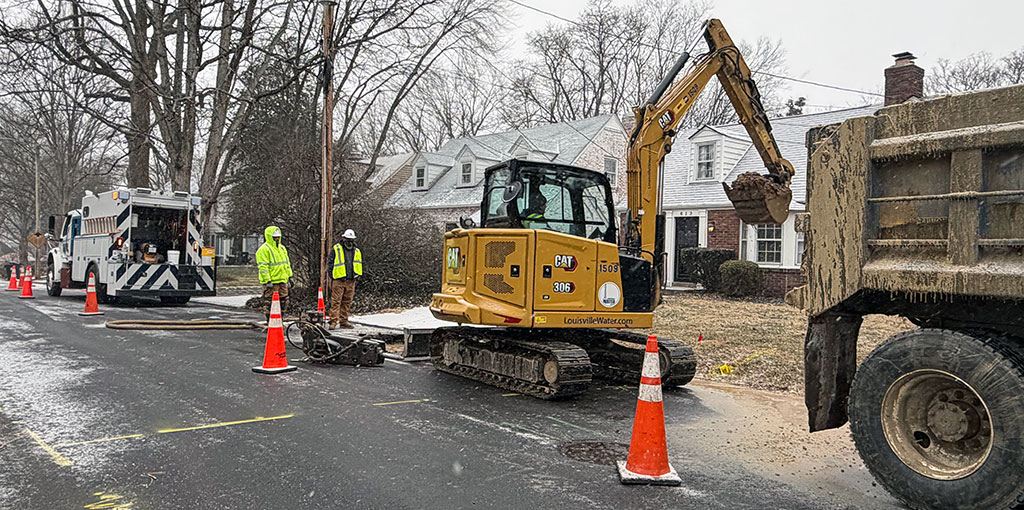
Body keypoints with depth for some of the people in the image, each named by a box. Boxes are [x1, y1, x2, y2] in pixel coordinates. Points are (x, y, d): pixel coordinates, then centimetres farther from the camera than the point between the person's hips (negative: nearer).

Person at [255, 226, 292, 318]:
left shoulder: (282, 248, 16)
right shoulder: (264, 250, -10)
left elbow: (287, 263, 23)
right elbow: (263, 267, -16)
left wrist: (290, 276, 18)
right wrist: (268, 281, -22)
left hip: (282, 280, 8)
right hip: (271, 282, -8)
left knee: (283, 301, 10)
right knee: (270, 303, -3)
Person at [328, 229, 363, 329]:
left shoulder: (357, 252, 16)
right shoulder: (336, 249, 2)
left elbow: (359, 265, 23)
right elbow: (330, 263, 3)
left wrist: (357, 275, 7)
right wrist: (333, 276, -4)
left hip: (351, 282, 4)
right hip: (338, 280, -4)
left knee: (347, 302, 7)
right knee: (336, 301, -7)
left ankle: (344, 321, 14)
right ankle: (333, 321, -7)